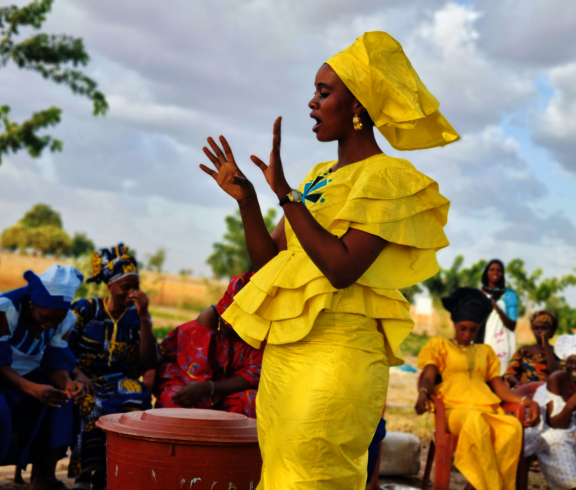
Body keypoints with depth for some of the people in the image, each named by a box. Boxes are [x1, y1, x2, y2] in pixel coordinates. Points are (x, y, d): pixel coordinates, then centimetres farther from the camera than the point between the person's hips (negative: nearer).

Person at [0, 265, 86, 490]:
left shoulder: (64, 320, -6)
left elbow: (57, 364, -7)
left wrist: (68, 384, -31)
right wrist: (32, 388, -43)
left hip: (28, 377, 7)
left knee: (63, 399, -15)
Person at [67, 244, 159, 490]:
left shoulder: (136, 316, 5)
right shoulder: (84, 310, -1)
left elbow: (148, 363, -3)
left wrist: (143, 317, -11)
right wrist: (77, 375, -23)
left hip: (119, 381, 2)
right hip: (86, 381, -2)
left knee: (137, 396, -32)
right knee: (91, 403, -36)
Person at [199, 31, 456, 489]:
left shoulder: (387, 177, -6)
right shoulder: (318, 177, 18)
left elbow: (342, 269, -19)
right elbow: (268, 260, 16)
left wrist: (286, 193, -18)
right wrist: (246, 198, 3)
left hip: (337, 353, -8)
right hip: (283, 350, 8)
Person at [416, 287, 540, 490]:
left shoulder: (485, 351, 30)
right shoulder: (439, 345, 21)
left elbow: (499, 386, 20)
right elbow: (428, 378, 6)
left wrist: (526, 401, 0)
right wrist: (423, 392, -19)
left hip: (488, 410, 3)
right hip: (455, 409, -3)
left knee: (513, 427, -34)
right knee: (476, 422, -41)